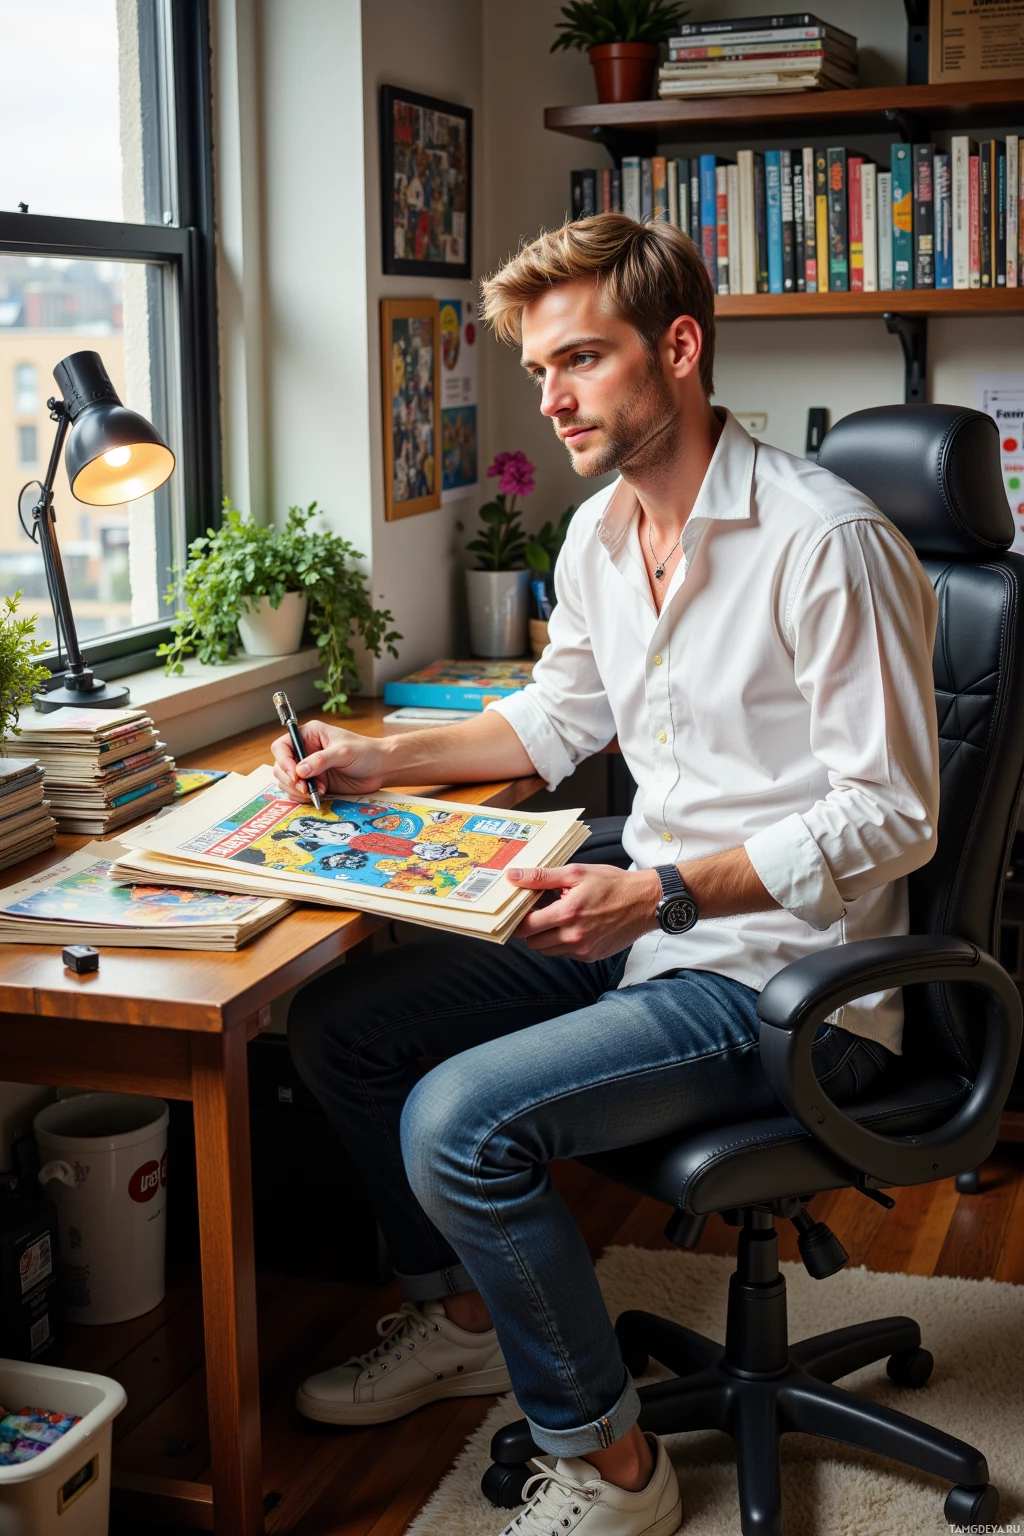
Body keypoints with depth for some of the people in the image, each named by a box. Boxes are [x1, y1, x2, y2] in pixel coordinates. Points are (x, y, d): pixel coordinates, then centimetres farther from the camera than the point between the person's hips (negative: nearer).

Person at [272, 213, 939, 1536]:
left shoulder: (825, 541, -20)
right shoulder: (600, 533, 7)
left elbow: (889, 817, -20)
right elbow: (558, 718, 23)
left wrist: (662, 894, -27)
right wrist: (384, 759, 10)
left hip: (786, 977, -9)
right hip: (647, 927, 9)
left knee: (458, 1120, -25)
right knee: (335, 1022, 7)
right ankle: (463, 1319, 27)